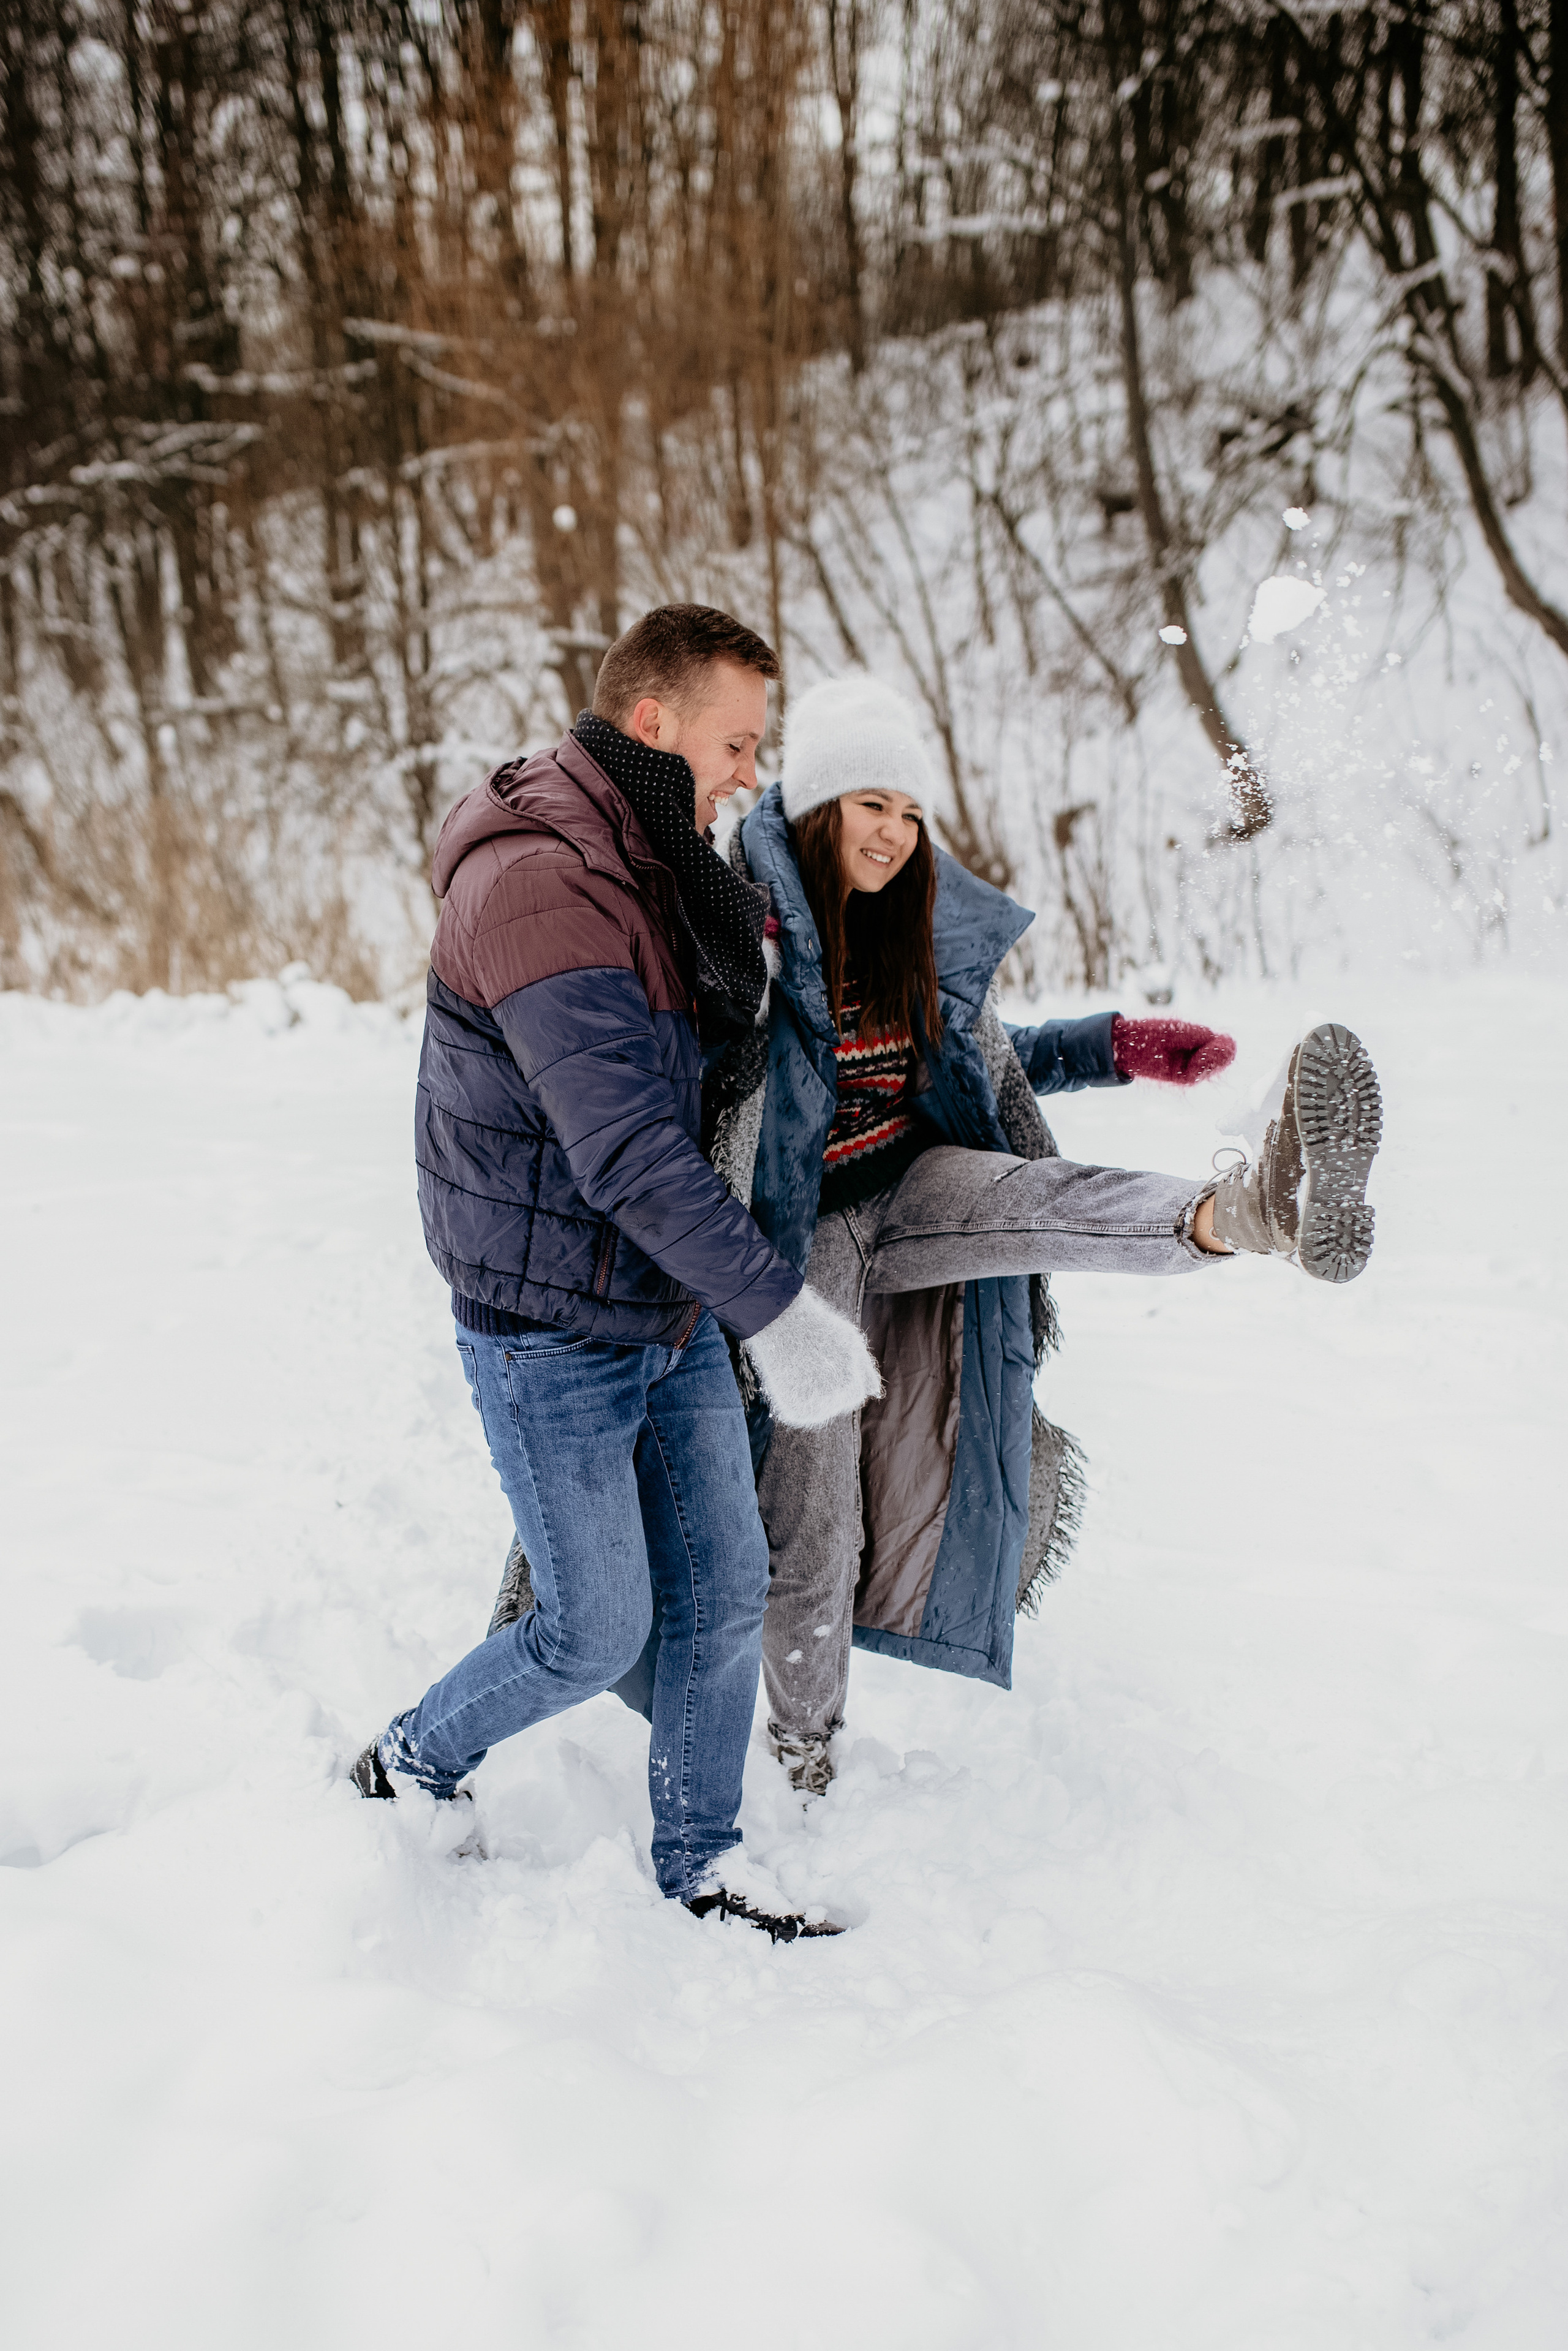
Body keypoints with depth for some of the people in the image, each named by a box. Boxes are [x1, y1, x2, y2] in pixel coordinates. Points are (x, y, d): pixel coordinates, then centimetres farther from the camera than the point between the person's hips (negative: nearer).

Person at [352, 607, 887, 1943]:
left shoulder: (659, 867, 8)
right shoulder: (532, 882, -25)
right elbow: (624, 1144, -31)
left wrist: (739, 928, -3)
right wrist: (773, 1307, -32)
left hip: (672, 1314, 9)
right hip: (550, 1333, -8)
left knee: (727, 1595, 12)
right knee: (599, 1632, 3)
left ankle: (703, 1860, 29)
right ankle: (409, 1766, 30)